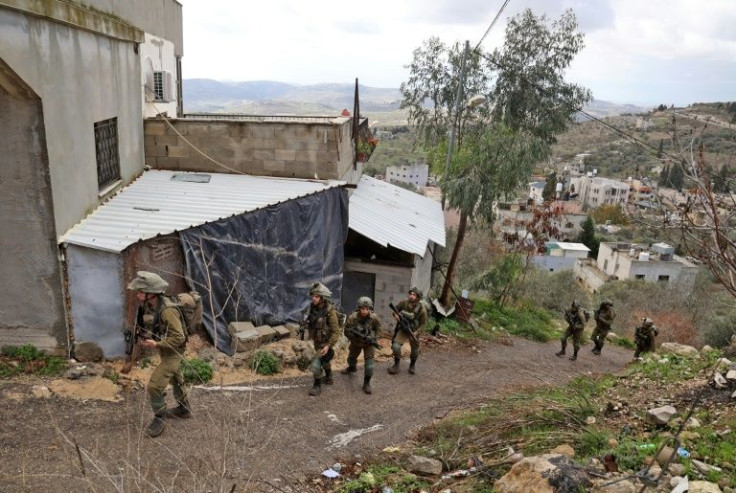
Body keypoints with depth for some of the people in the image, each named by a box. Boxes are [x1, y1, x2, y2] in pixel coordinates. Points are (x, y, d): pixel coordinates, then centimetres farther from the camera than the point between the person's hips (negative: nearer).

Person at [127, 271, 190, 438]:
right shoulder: (150, 305, -7)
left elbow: (179, 338, -31)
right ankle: (184, 409, 44)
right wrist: (146, 337, -4)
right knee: (175, 379, 24)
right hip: (164, 349, 9)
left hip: (172, 352, -9)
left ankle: (159, 419, 10)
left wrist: (156, 344, -33)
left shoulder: (167, 310, -34)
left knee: (155, 385, -11)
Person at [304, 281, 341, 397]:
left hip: (325, 343, -7)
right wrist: (311, 336, 13)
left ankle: (317, 386, 11)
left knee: (315, 365, -10)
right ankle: (328, 378, 50)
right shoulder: (313, 307, -12)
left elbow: (336, 331, -25)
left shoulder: (330, 311, -29)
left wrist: (328, 346, -29)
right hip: (317, 341, 7)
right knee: (324, 360, 27)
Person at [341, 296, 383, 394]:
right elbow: (346, 332, -18)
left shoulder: (374, 318, -27)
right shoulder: (352, 318, -30)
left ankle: (366, 383, 8)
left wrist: (372, 338, -24)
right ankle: (352, 368, 60)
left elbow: (378, 330, -9)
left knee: (369, 364, -11)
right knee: (351, 358, 26)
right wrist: (355, 334, -35)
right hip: (356, 342, 2)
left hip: (368, 343, -1)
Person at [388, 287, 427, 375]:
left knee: (415, 350, 12)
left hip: (413, 330, 0)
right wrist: (396, 315, -23)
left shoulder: (422, 309, -23)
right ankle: (396, 365, 6)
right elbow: (395, 310, -1)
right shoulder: (403, 302, -19)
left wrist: (415, 333, -24)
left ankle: (412, 365, 42)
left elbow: (423, 324, -14)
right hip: (402, 328, 0)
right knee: (396, 346, -16)